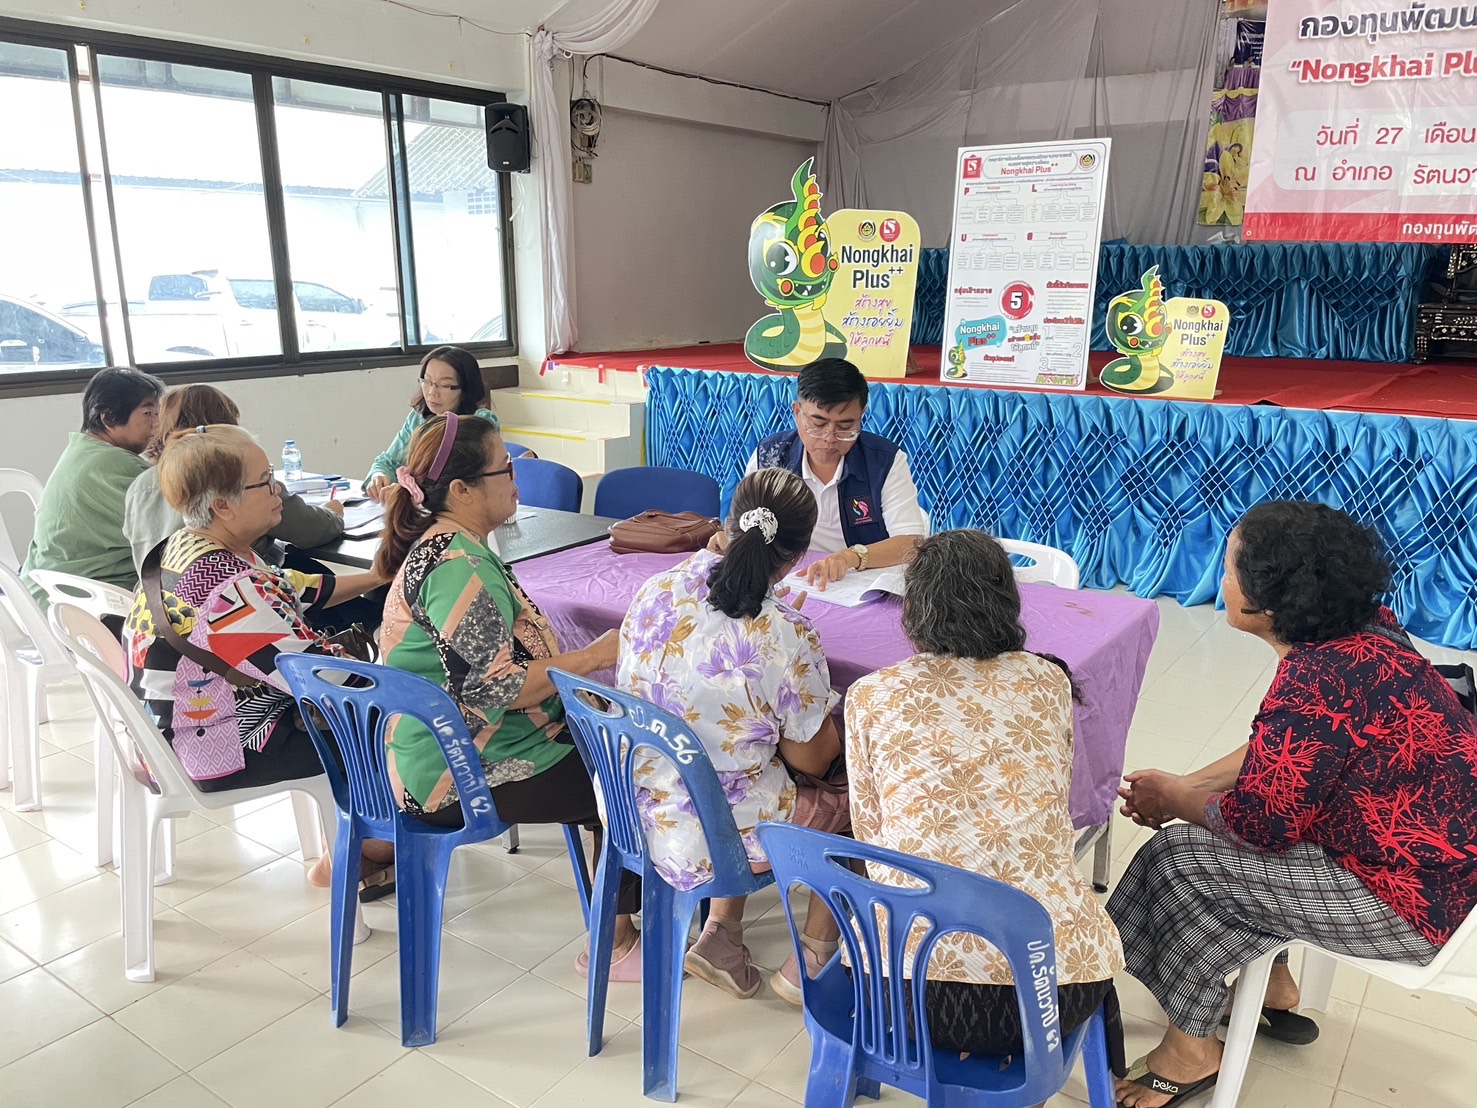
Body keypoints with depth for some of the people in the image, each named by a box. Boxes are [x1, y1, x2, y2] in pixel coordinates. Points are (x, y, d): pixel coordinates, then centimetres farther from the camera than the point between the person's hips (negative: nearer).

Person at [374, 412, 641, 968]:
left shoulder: (449, 545, 8)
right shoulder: (456, 567, -25)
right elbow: (496, 688, -27)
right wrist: (594, 656, -18)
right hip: (458, 777, -10)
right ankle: (615, 943, 10)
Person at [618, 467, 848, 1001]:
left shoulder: (656, 590, -8)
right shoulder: (788, 638, -22)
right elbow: (812, 759, -8)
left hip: (633, 811, 6)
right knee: (847, 801, 19)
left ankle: (722, 936, 28)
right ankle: (811, 961, 28)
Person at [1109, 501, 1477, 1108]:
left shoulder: (1315, 679, -30)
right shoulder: (1361, 630, -2)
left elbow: (1259, 823, -21)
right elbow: (1279, 752, 10)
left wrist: (1172, 799, -3)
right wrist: (1188, 785, 3)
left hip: (1409, 897, -9)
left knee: (1181, 857, -8)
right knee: (1212, 816, 14)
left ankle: (1191, 1048, 13)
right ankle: (1274, 990, 31)